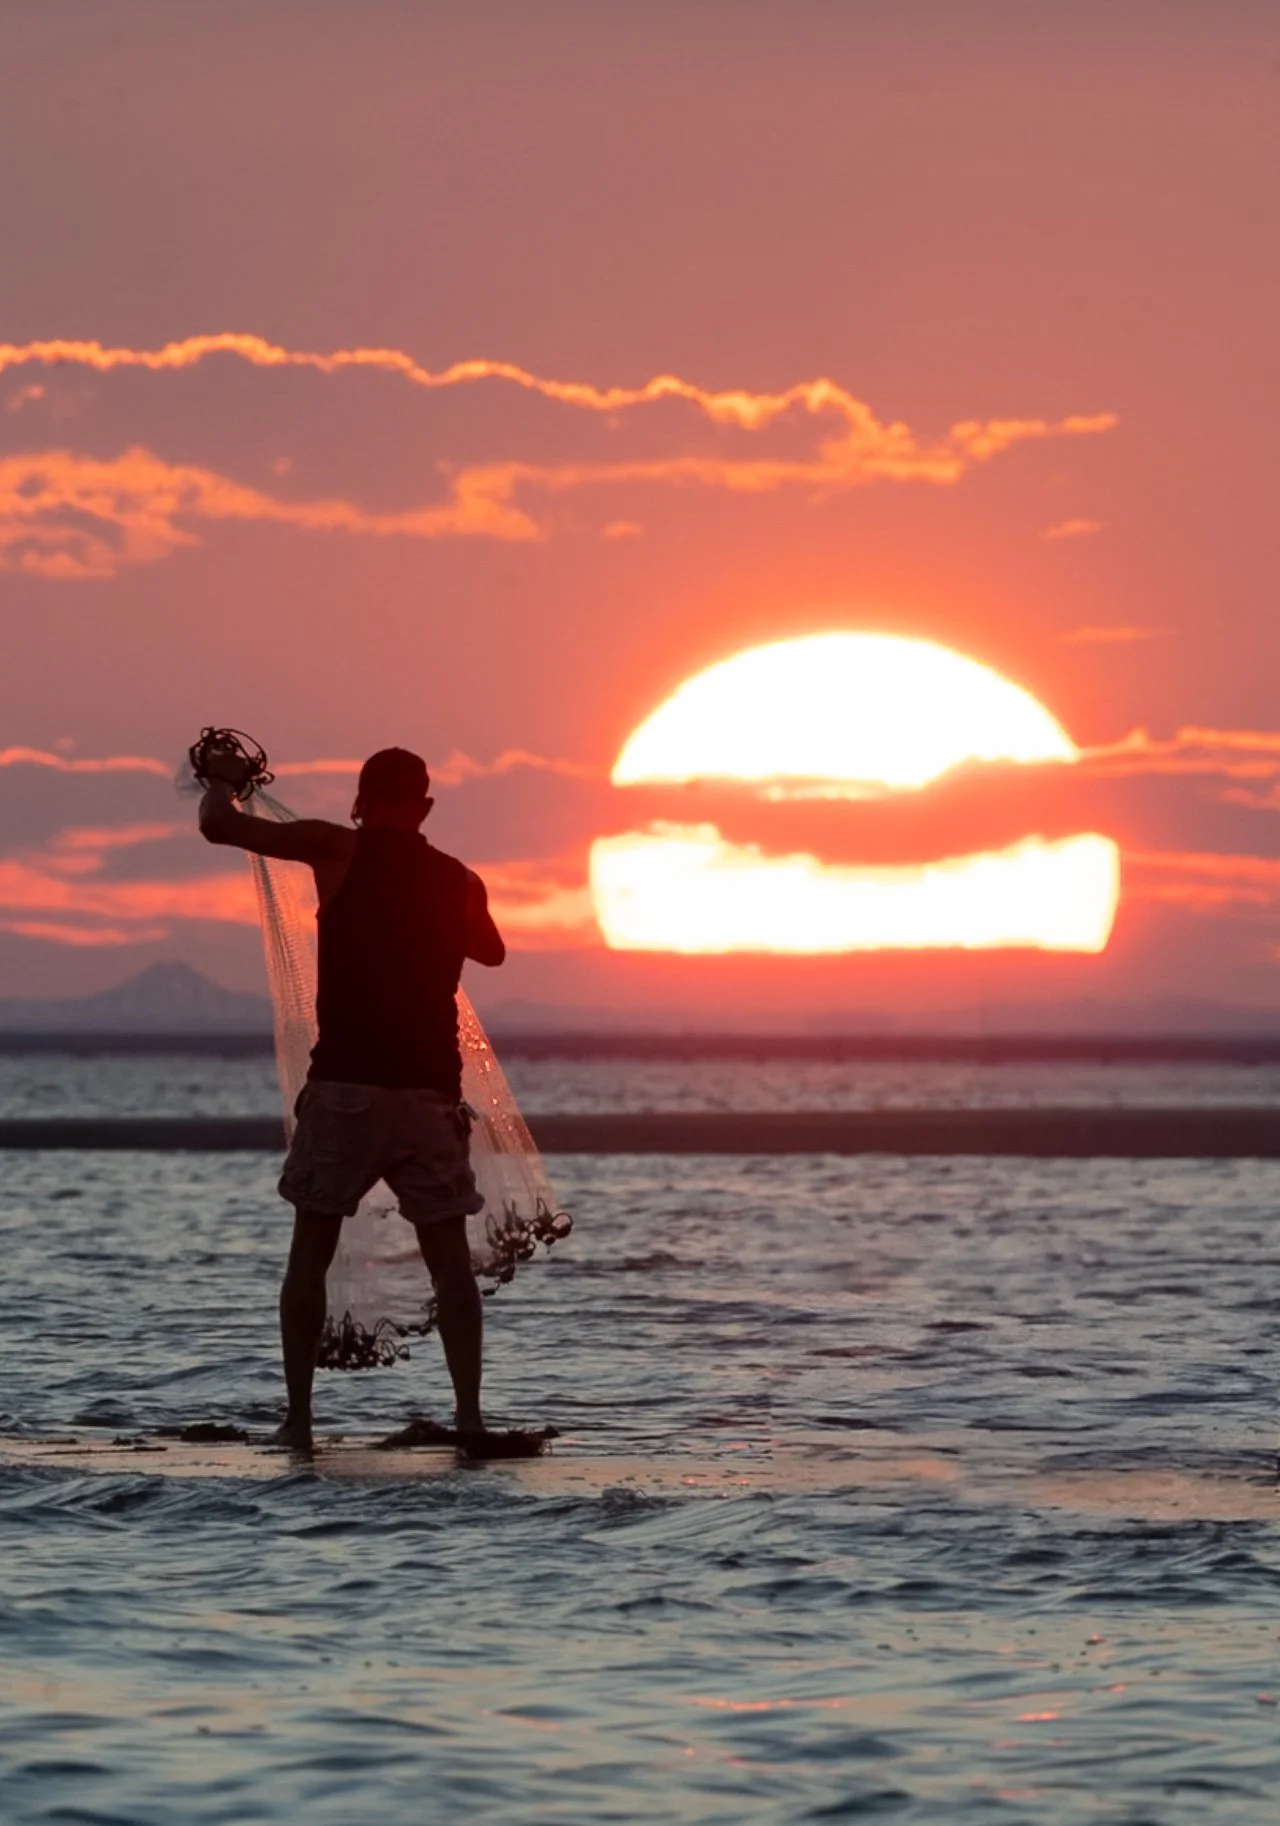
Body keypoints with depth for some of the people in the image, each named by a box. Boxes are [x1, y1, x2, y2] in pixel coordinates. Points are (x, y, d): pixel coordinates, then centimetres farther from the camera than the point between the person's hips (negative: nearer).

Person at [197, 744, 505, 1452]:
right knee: (449, 1256, 8)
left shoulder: (339, 851, -1)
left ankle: (299, 1415, 3)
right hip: (431, 1090, 2)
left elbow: (218, 825, 0)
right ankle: (469, 1413, -1)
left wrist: (222, 781, 21)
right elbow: (490, 949, 34)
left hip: (344, 1083, -2)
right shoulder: (460, 881, 11)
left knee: (311, 1248, 9)